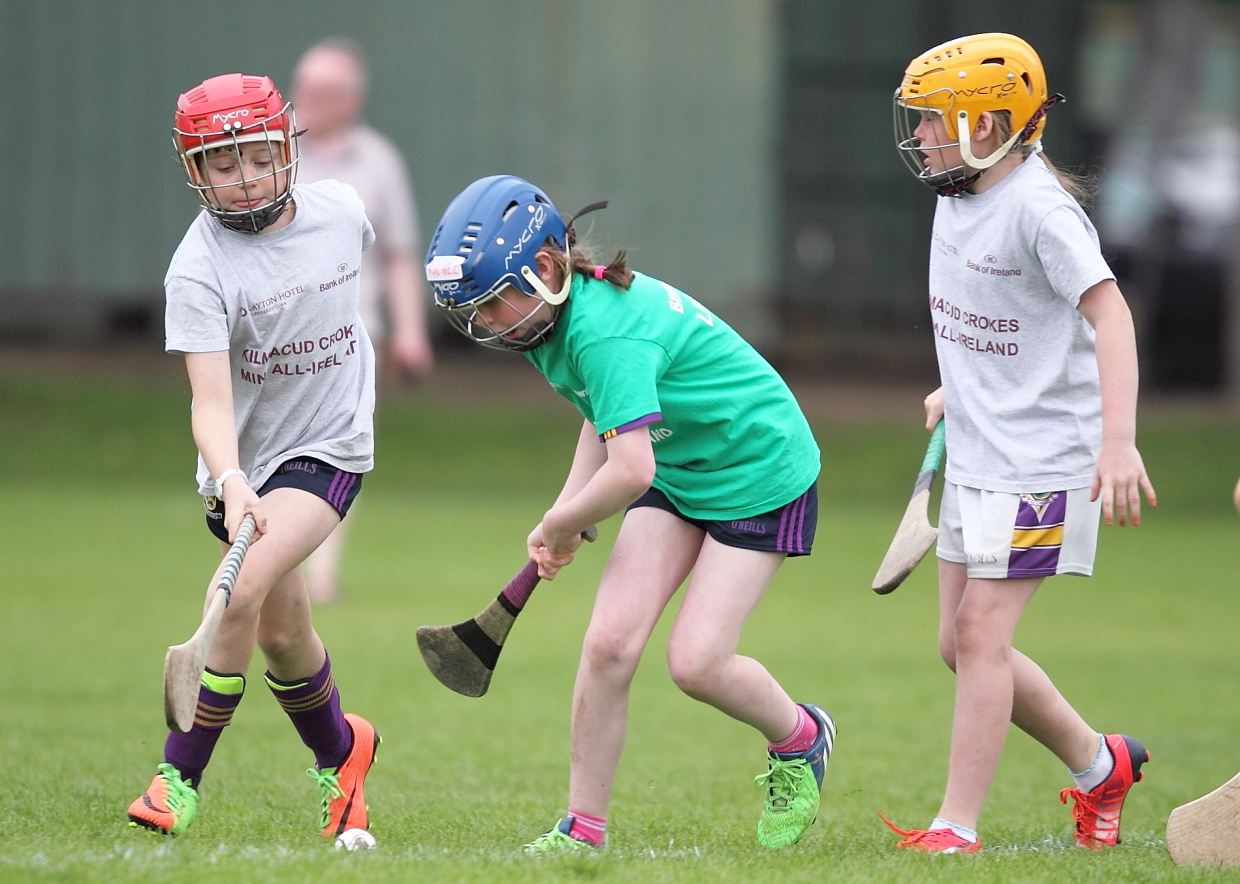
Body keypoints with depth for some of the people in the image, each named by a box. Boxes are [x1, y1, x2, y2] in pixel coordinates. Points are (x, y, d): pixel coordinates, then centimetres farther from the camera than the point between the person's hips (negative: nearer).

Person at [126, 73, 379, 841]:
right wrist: (230, 484, -45)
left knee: (243, 590, -23)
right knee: (281, 634, 11)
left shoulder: (341, 209, -10)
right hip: (245, 460, 1)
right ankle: (340, 753, 41)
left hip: (330, 443, -1)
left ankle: (181, 777, -16)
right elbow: (210, 402, -28)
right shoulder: (198, 269, -19)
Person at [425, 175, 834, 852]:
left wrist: (561, 525, -19)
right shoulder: (552, 317, -4)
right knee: (609, 642, -7)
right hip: (675, 473, 8)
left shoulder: (606, 331, -33)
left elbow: (629, 470, -39)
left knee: (695, 663, -12)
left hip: (761, 475, -8)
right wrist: (564, 515, 2)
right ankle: (582, 829, 1)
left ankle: (800, 740, 20)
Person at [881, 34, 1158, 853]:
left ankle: (956, 829, -8)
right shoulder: (958, 194, 7)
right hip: (977, 455, 9)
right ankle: (1100, 764, 27)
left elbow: (1108, 312, -28)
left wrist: (1118, 439, -37)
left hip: (1041, 458, -9)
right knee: (962, 644, 10)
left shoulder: (1038, 208, -20)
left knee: (980, 632, -12)